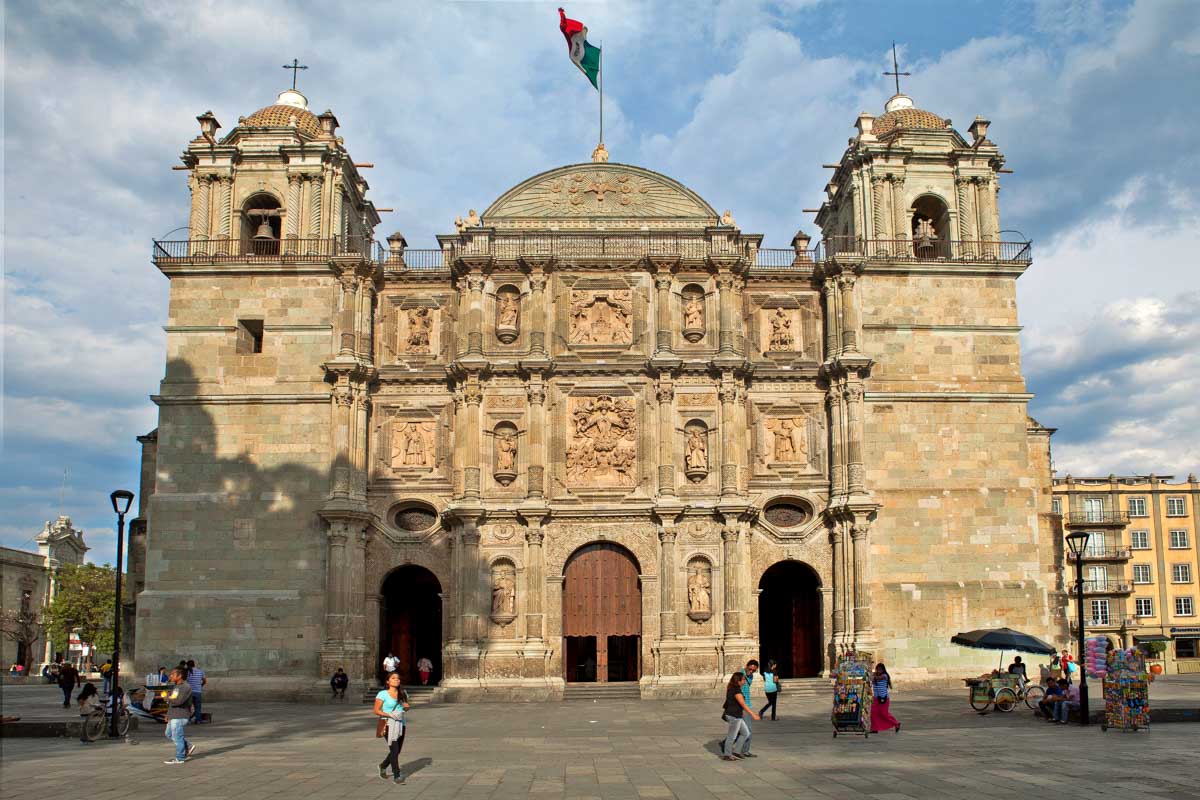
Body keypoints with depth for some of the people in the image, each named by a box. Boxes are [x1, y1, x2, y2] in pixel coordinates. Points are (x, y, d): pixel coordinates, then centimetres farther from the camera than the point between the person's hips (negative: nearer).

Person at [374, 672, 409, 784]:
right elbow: (376, 711, -8)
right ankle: (396, 776, -9)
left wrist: (406, 706, -1)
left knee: (397, 751, 12)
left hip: (400, 724, 6)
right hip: (388, 724, -6)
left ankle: (383, 765, 39)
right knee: (394, 749, -15)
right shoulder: (382, 694, -6)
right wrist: (390, 715, -19)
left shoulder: (402, 693, 10)